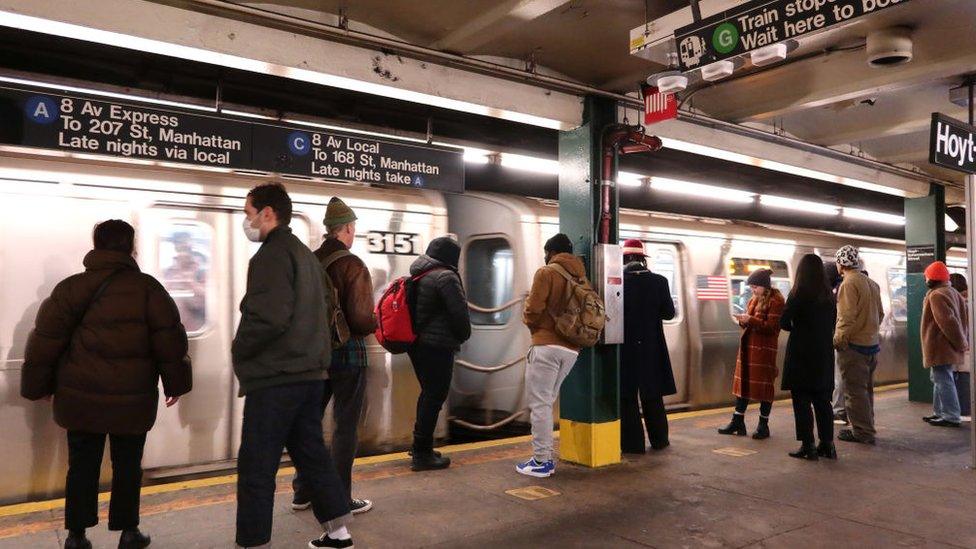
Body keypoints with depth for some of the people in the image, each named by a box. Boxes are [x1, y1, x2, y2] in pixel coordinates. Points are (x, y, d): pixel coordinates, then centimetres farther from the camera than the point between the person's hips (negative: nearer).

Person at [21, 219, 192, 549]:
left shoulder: (69, 288, 0)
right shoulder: (147, 288, -7)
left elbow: (45, 343, 2)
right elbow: (170, 341, -7)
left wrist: (38, 387, 14)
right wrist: (175, 383, 3)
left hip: (80, 398, 2)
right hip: (132, 399, -2)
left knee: (82, 466, 15)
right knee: (127, 466, 11)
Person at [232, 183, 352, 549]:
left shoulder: (272, 255, -13)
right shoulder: (305, 254, 17)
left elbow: (267, 318, -23)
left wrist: (238, 349, -8)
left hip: (275, 377, -10)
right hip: (309, 372, 10)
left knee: (256, 466, -1)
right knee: (311, 453, 17)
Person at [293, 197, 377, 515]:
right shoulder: (352, 266, -17)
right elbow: (361, 320, -22)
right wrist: (375, 323, -1)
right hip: (347, 353, -6)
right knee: (345, 428, 6)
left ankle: (302, 493, 30)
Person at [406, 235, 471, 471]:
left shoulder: (419, 275, 15)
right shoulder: (445, 277, -13)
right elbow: (459, 312, -16)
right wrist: (464, 335, 2)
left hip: (416, 343, 9)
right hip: (437, 346, -9)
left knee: (428, 393, 20)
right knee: (435, 396, -2)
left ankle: (420, 445, 28)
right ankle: (422, 454, 2)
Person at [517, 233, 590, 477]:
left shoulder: (547, 273, -4)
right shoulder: (581, 277, 14)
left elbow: (533, 310, -10)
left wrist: (529, 320, 10)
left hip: (547, 345, -7)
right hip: (571, 349, 7)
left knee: (539, 403, -2)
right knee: (546, 402, 15)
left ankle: (541, 461, -1)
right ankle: (546, 456, 18)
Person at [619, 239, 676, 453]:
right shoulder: (659, 281, -5)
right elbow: (669, 313, -1)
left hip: (625, 346, -3)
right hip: (652, 347, 3)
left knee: (627, 397, 6)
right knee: (652, 396, 16)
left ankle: (633, 443, 9)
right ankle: (659, 439, 26)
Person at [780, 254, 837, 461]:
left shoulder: (798, 294, -12)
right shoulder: (828, 295, 5)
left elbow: (783, 322, -12)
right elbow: (832, 322, 12)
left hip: (801, 354, -6)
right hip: (824, 354, 6)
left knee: (802, 400, 1)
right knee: (822, 400, 12)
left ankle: (808, 446, 2)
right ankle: (827, 444, 17)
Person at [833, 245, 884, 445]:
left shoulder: (849, 283, -16)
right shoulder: (871, 283, 12)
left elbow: (847, 317, -22)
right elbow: (880, 314, 16)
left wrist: (838, 339, -13)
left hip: (853, 345, -9)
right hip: (872, 343, 9)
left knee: (854, 391, -2)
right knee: (866, 389, 18)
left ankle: (862, 432, 2)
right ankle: (866, 428, 27)